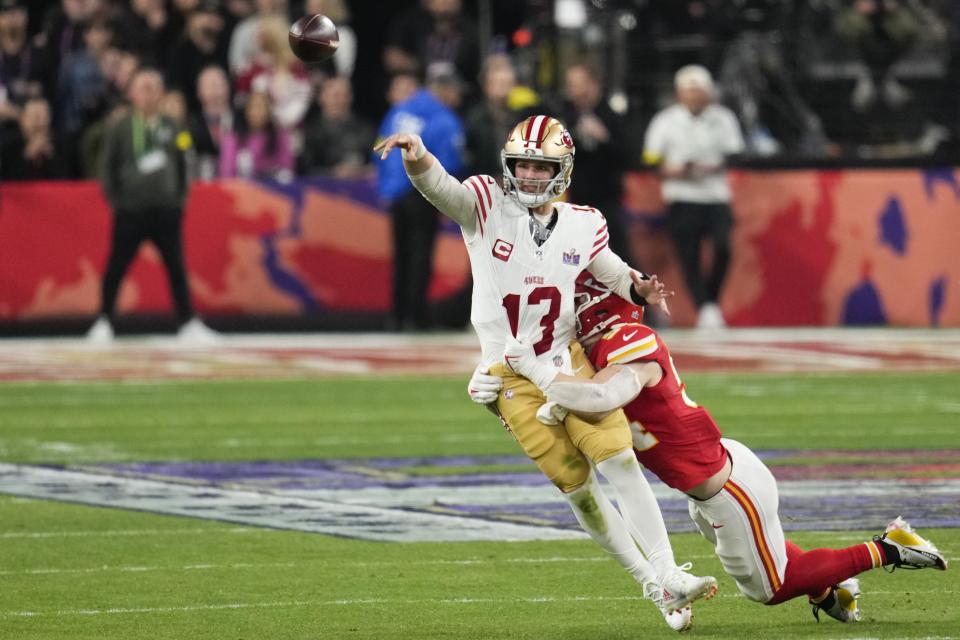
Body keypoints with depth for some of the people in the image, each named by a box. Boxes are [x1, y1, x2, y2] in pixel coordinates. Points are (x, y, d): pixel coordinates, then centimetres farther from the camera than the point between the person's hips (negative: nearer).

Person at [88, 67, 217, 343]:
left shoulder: (171, 129, 5)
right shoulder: (121, 129, -1)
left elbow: (182, 165, 12)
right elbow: (107, 166, 2)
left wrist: (180, 197, 5)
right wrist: (115, 200, -2)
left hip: (166, 210, 2)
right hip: (130, 212, -2)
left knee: (176, 268, 2)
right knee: (117, 267, 4)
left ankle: (188, 323, 5)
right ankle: (103, 322, 15)